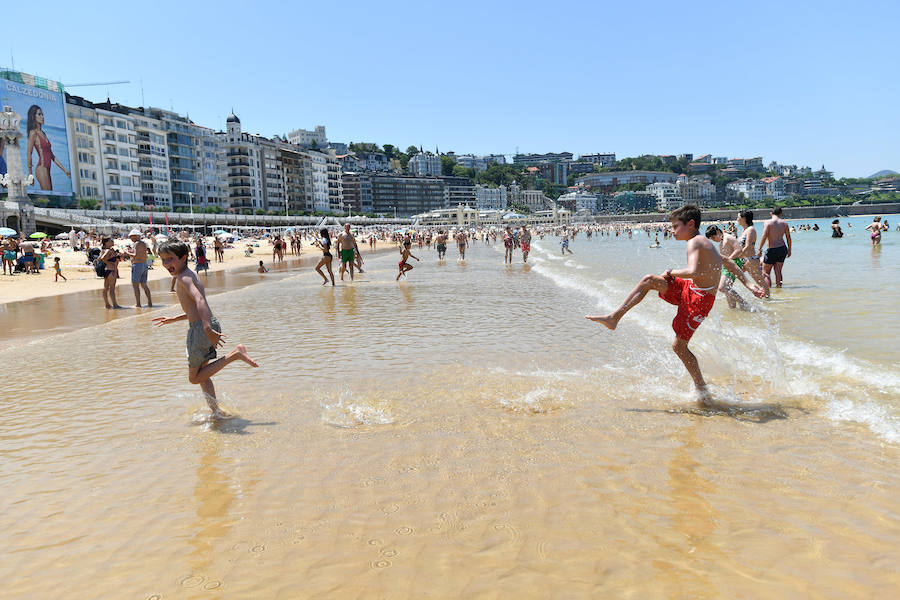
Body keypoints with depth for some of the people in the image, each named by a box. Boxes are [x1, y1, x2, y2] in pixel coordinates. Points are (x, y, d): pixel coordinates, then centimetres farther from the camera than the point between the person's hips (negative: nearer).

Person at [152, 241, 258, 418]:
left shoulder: (183, 277, -11)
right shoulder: (192, 274, 19)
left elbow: (199, 300, -28)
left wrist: (207, 328, -39)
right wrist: (173, 319, 36)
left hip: (200, 329, -10)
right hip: (212, 324, 10)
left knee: (194, 377, 1)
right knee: (201, 375, 21)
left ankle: (235, 354, -11)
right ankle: (216, 411, 23)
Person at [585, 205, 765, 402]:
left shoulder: (694, 242, -16)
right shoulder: (706, 243, 15)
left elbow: (694, 271, -32)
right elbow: (728, 262, 23)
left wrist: (671, 273, -14)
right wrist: (749, 284, 24)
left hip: (699, 299, -9)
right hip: (689, 290, 9)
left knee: (679, 346, -1)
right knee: (648, 280, 3)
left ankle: (702, 389, 13)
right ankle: (614, 318, 2)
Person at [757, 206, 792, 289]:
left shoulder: (768, 222, -9)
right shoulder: (784, 223, 6)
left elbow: (764, 237, -16)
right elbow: (788, 237, 9)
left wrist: (759, 250, -12)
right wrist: (789, 249, 18)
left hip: (772, 250, -5)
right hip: (783, 248, 5)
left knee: (766, 273, 5)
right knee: (778, 271, 13)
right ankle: (779, 286, 14)